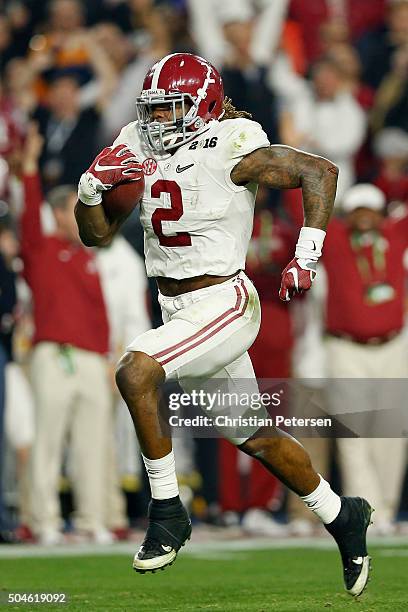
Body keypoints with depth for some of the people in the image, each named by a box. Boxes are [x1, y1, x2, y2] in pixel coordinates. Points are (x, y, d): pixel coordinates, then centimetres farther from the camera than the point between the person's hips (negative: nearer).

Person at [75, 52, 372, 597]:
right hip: (178, 309, 8)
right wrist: (93, 185, -9)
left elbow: (319, 172, -11)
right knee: (255, 438, 16)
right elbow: (97, 234, 11)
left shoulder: (229, 151, -14)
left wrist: (306, 257, -17)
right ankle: (341, 516, 35)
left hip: (222, 303, -8)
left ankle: (167, 511, -16)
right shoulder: (139, 149, 5)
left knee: (136, 373, -28)